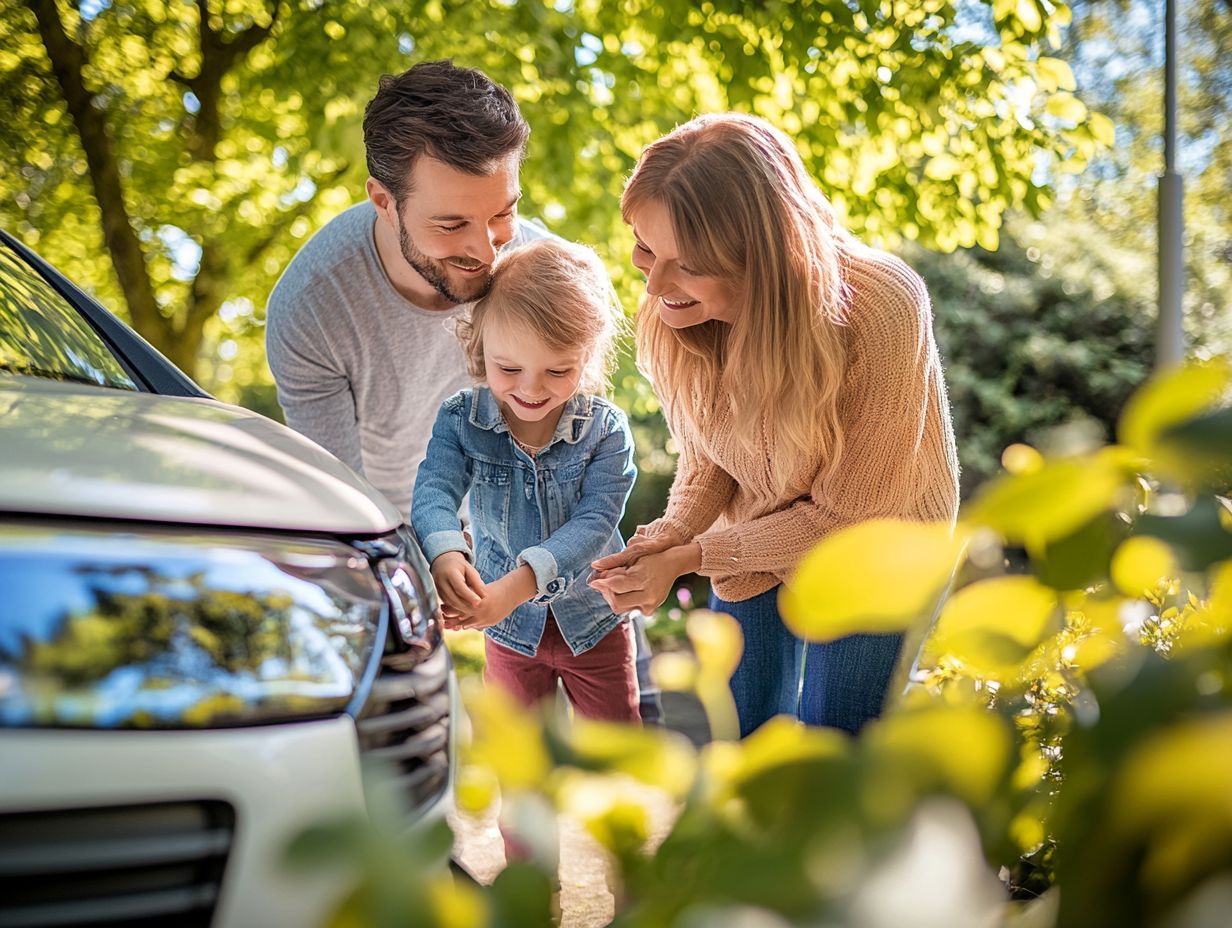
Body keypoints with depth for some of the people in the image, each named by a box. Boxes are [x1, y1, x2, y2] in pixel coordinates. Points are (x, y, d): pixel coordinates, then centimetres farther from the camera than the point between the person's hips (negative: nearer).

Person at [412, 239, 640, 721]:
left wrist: (519, 583, -43)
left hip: (594, 621, -1)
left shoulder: (606, 429, -20)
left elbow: (594, 522, -28)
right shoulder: (460, 419, -14)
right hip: (509, 627, 1)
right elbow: (433, 491, -26)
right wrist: (446, 554, -50)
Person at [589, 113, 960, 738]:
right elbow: (707, 453, -6)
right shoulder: (674, 309, -23)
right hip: (754, 539, 4)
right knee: (744, 736, 18)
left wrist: (689, 558, -27)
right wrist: (669, 536, -26)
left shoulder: (882, 311, -37)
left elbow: (844, 517, -25)